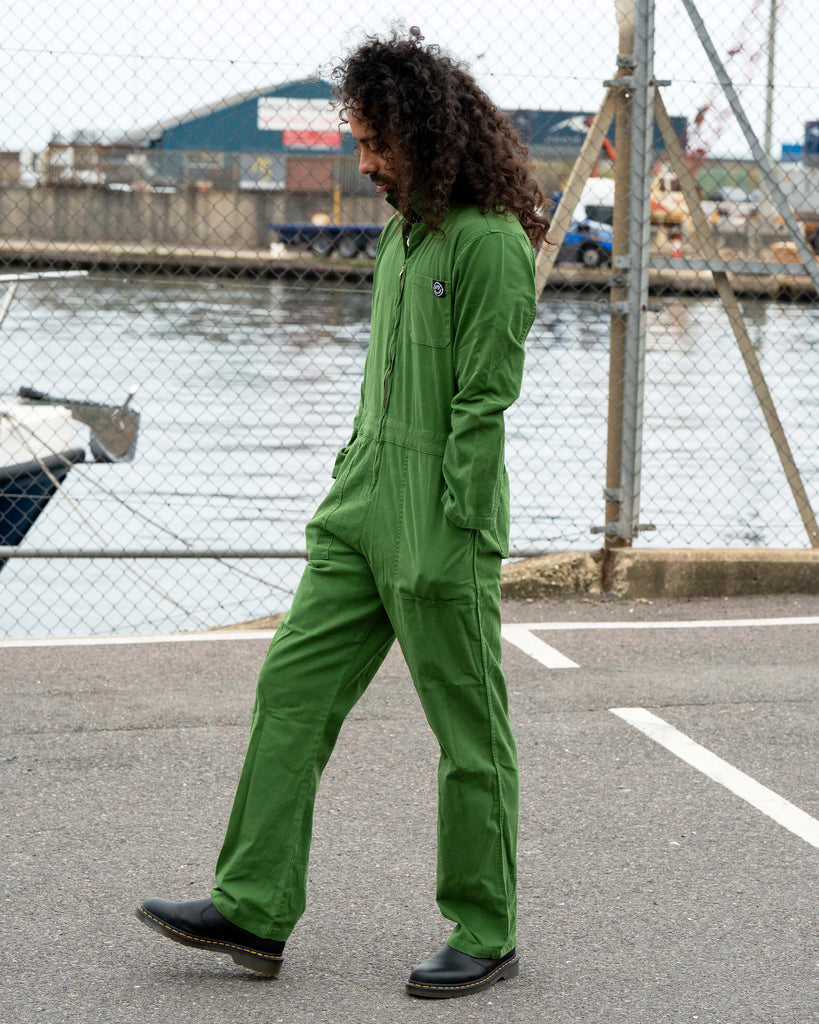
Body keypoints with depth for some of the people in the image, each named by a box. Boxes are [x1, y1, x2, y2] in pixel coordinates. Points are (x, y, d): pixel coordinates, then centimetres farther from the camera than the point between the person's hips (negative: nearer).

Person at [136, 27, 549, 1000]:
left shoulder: (492, 243, -13)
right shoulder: (402, 231, 15)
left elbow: (484, 403, -17)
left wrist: (450, 538, -18)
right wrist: (348, 482, 18)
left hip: (441, 524, -9)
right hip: (362, 511, 9)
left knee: (470, 732, 2)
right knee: (293, 688, 4)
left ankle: (485, 935, 13)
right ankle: (253, 909, 7)